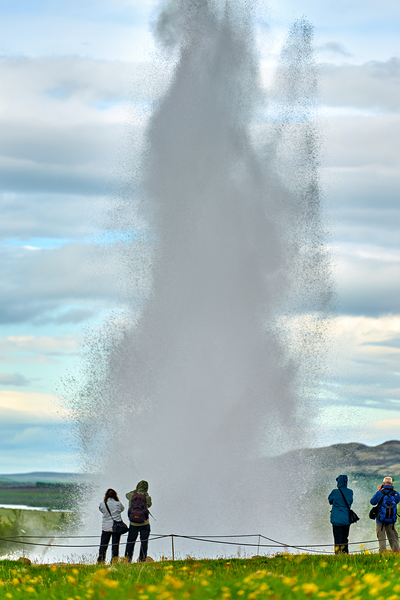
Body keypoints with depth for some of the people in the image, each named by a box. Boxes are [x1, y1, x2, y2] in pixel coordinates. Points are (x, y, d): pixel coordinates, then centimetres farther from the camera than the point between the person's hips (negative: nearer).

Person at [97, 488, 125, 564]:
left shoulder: (103, 504, -6)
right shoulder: (117, 504, -9)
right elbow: (122, 509, 10)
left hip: (106, 527, 1)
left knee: (103, 546, 7)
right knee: (115, 545, 4)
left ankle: (101, 561, 7)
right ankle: (114, 561, 3)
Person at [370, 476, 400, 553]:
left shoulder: (380, 493, -11)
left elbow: (372, 502, 1)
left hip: (381, 519, -3)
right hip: (391, 520, 3)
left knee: (381, 538, 2)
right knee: (393, 538, 12)